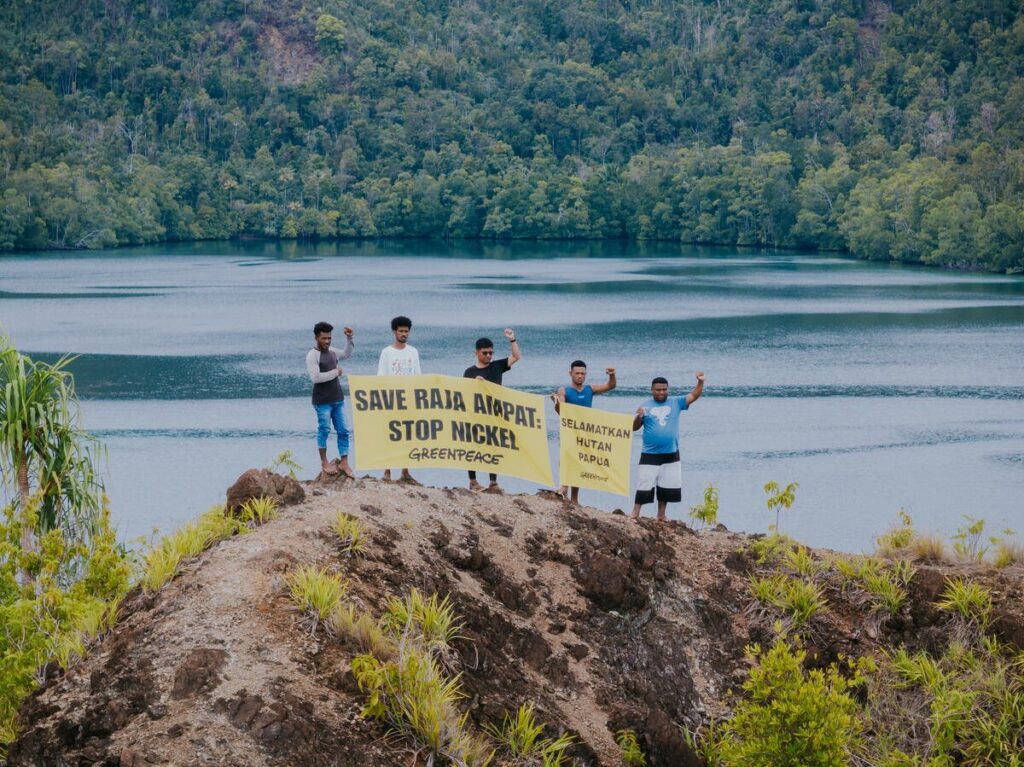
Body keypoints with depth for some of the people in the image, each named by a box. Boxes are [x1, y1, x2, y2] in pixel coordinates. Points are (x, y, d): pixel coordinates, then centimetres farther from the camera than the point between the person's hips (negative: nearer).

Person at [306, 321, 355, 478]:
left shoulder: (332, 351, 10)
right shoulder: (312, 356, -12)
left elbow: (347, 354, 29)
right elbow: (315, 377, -22)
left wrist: (349, 339, 14)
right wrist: (335, 372, -13)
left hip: (338, 399, 7)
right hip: (322, 401, -7)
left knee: (343, 431, 5)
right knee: (324, 430, 1)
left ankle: (344, 463, 10)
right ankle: (324, 462, 13)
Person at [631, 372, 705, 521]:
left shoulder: (676, 403, 3)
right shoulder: (645, 407, -2)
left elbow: (694, 396, -5)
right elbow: (634, 428, -2)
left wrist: (700, 382, -20)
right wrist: (639, 417, -22)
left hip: (671, 454, 3)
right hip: (650, 455, -3)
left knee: (667, 486, 11)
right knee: (644, 485, -3)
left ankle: (661, 515, 23)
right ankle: (635, 513, 4)